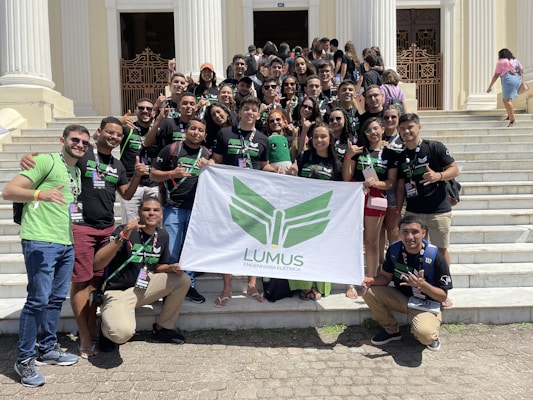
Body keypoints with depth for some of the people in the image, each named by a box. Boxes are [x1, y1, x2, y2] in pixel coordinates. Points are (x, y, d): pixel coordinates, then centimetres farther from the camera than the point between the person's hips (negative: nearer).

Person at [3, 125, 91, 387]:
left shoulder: (77, 172, 18)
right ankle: (24, 359, 9)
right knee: (38, 299, -6)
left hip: (67, 244, 8)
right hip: (40, 242, -8)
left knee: (57, 298, 14)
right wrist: (40, 193, -31)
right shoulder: (46, 161, -7)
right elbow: (8, 191, -15)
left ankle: (48, 349, 28)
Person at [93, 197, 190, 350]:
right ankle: (108, 328, 7)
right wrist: (122, 237, -40)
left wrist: (171, 268, -7)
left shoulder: (162, 235, 2)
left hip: (143, 288, 7)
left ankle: (162, 329, 8)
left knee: (182, 279, -9)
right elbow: (97, 265, -29)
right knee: (123, 333, -34)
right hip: (118, 292, -6)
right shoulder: (124, 230, -18)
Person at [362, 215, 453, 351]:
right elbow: (386, 276, 3)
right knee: (369, 292, -15)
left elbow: (442, 296, -17)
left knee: (424, 335, -35)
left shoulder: (435, 258, -23)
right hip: (400, 297, 5)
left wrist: (422, 284, -36)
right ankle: (391, 330, 8)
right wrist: (372, 281, -20)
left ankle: (431, 335, 8)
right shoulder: (394, 250, -10)